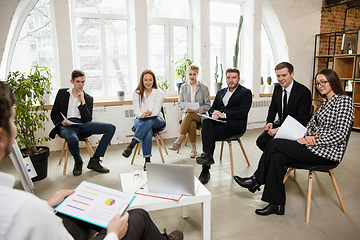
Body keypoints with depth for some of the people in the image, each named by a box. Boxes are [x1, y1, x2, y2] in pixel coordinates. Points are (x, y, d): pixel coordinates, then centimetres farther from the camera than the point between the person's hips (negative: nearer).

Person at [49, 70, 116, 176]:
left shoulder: (88, 98, 14)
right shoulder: (62, 93, 15)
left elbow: (88, 119, 2)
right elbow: (54, 114, 15)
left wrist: (83, 101, -5)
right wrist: (61, 121, -7)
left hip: (82, 124, 3)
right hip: (66, 126, -2)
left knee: (111, 128, -19)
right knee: (73, 139, -41)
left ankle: (94, 161, -14)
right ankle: (78, 163, -5)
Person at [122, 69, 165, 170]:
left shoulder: (159, 93, 1)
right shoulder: (136, 94, 5)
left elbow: (157, 111, -9)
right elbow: (136, 111, -4)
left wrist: (150, 113, -32)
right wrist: (142, 114, -29)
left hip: (156, 120, 0)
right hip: (140, 120, 1)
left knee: (149, 121, -40)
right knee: (148, 132, -36)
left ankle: (131, 145, -46)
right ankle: (147, 160, -37)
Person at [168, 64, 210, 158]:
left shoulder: (204, 88, 7)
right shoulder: (183, 87, 15)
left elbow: (207, 105, 3)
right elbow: (180, 103, 11)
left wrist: (197, 110, -16)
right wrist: (185, 108, -12)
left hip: (200, 115, -2)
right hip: (187, 115, 2)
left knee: (189, 116, -37)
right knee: (192, 124, -35)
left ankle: (178, 142, -39)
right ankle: (193, 149, -27)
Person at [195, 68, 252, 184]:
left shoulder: (246, 92, 7)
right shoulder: (220, 92, 26)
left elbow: (243, 112, -7)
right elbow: (212, 109, 20)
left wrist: (224, 114, -16)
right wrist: (214, 113, -5)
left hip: (235, 124, -5)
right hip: (218, 121, 5)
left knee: (211, 134, -29)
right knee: (206, 122, -30)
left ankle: (205, 171, -26)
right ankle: (207, 154, -40)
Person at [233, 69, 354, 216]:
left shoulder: (344, 101, -7)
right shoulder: (322, 102, 19)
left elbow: (340, 134, -15)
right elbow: (311, 124, 13)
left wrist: (314, 140, -18)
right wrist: (305, 137, -8)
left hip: (328, 152, -8)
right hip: (314, 146, 8)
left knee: (275, 144, -20)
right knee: (276, 158, -18)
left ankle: (257, 180, -3)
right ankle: (277, 204, -12)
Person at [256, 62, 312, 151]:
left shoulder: (304, 92, -16)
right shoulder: (277, 88, 3)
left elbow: (302, 119, -19)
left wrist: (279, 130, -25)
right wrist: (269, 123, -5)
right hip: (280, 124, 6)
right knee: (261, 141, -17)